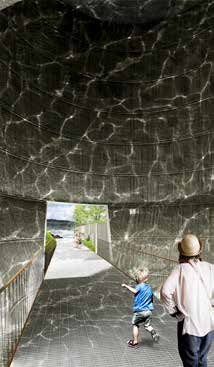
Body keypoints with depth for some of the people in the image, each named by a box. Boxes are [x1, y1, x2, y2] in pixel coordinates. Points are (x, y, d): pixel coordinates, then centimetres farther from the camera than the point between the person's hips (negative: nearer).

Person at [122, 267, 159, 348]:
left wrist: (126, 286, -31)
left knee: (135, 325, 12)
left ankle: (135, 342, 19)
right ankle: (153, 332, -12)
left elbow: (134, 291, -34)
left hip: (139, 311, -6)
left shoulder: (140, 286, -13)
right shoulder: (149, 288, 9)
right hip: (148, 310, 6)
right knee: (147, 325, 17)